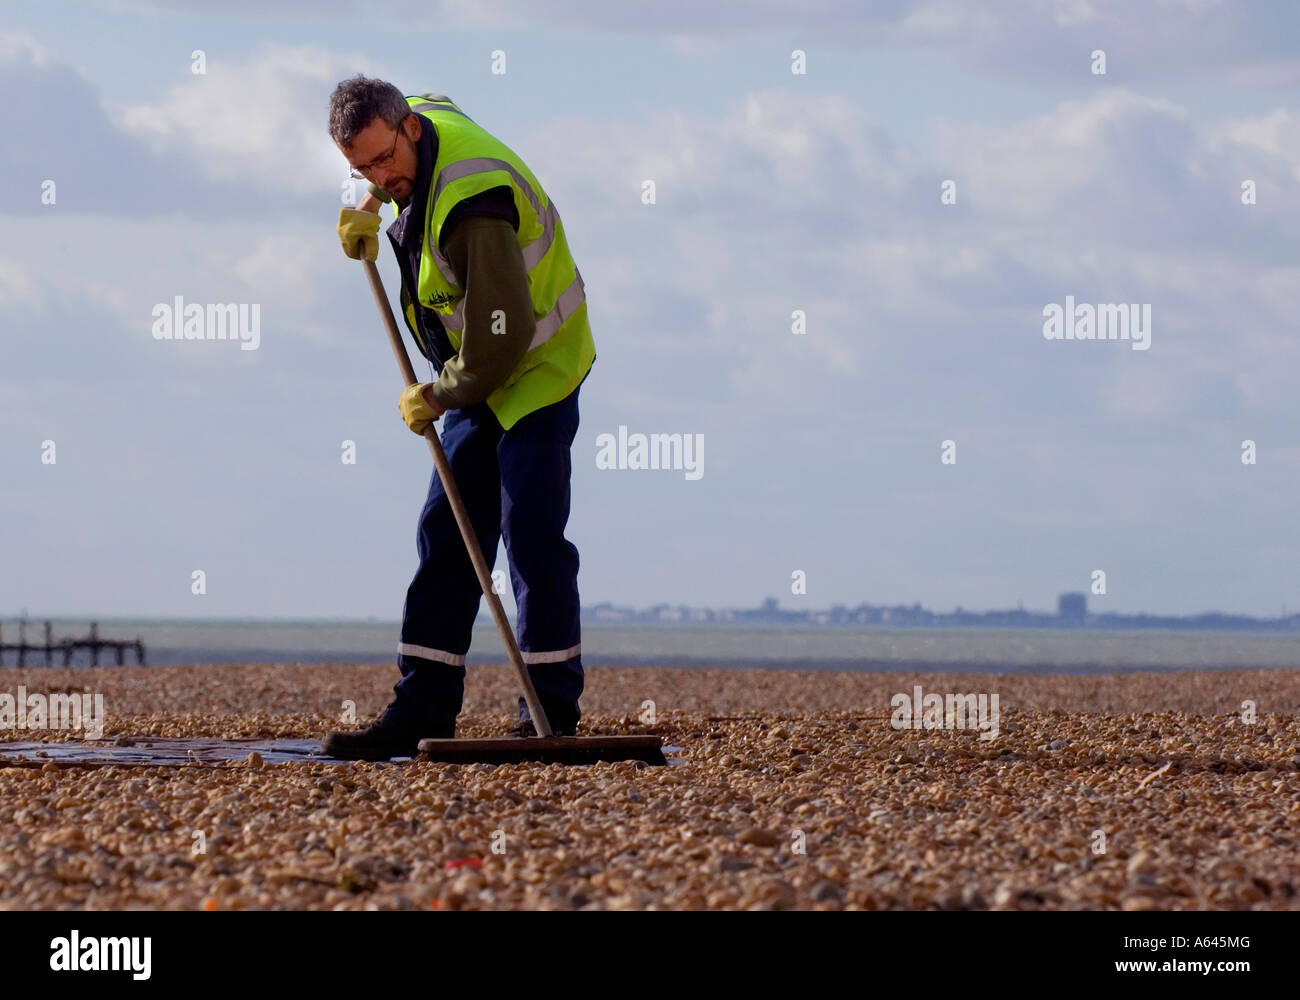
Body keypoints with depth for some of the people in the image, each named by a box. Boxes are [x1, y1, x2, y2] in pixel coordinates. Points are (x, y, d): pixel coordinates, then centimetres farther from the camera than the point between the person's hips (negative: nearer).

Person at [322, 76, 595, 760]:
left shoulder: (471, 205, -32)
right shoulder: (427, 114, -4)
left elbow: (504, 333, -31)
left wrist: (440, 397, -14)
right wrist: (369, 208, 11)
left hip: (535, 371, -10)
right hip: (480, 375, 10)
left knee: (530, 535, -12)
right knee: (445, 538, 5)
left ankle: (554, 712, -7)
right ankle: (424, 710, 6)